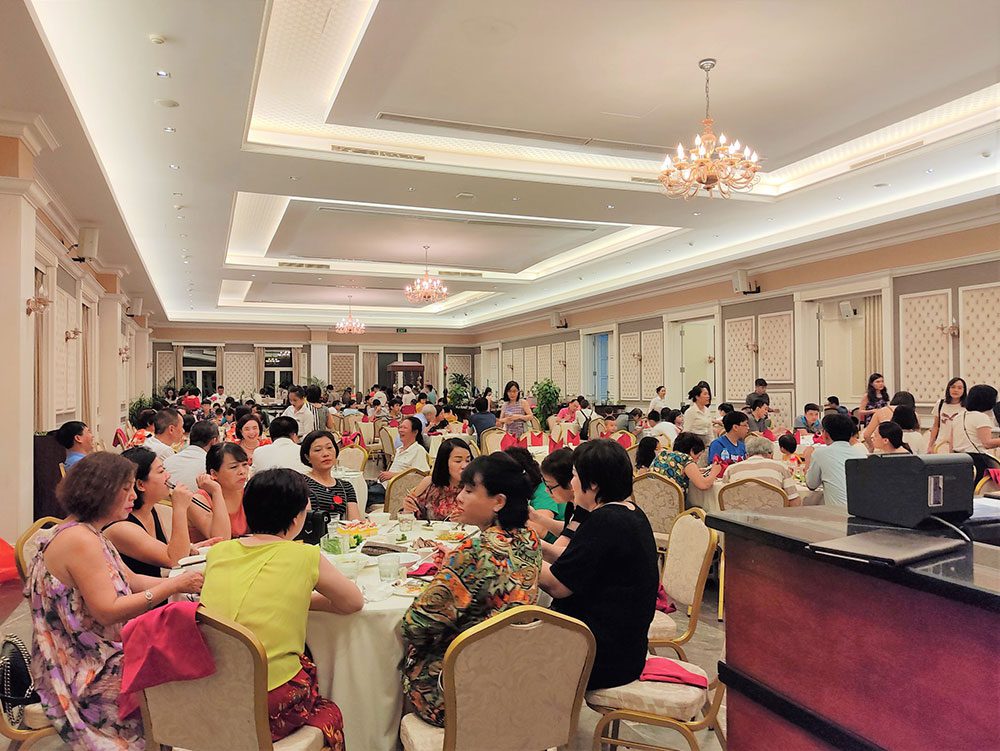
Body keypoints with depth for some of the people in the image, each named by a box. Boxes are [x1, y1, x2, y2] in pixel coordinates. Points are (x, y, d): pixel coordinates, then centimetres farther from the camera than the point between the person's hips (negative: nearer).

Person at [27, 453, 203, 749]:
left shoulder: (88, 533, 9)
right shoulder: (80, 540, -22)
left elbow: (132, 580, 11)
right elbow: (108, 611, -25)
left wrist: (182, 581, -1)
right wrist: (173, 586, -23)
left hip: (93, 654, 9)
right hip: (85, 672, -9)